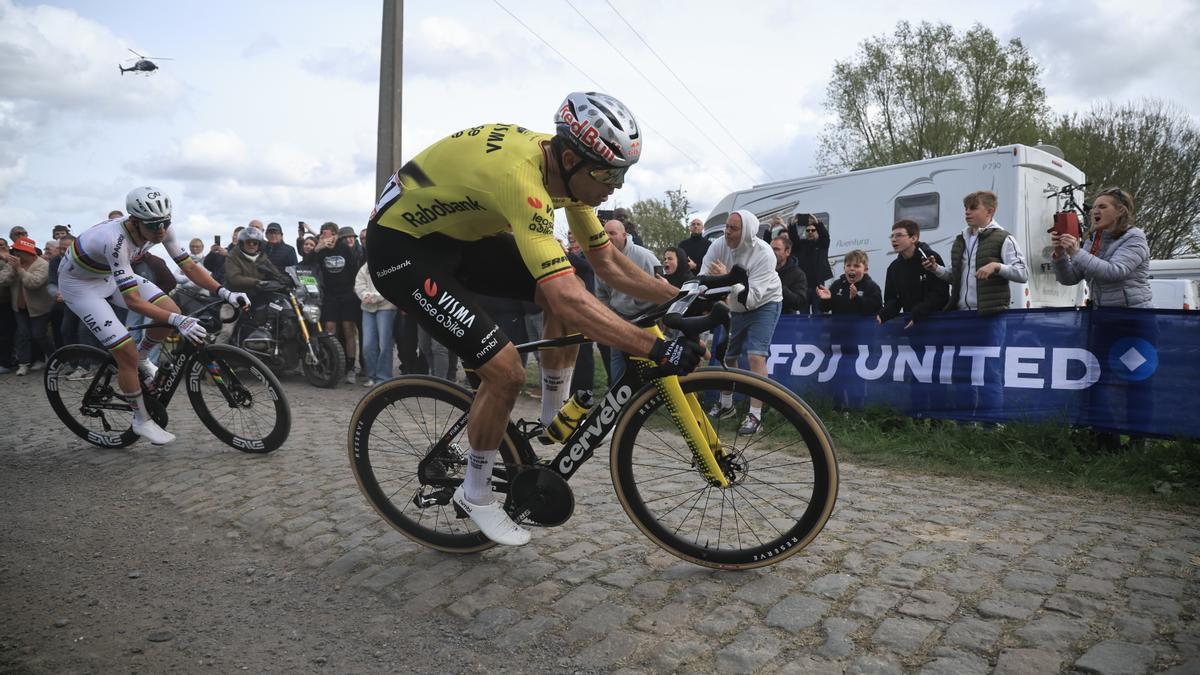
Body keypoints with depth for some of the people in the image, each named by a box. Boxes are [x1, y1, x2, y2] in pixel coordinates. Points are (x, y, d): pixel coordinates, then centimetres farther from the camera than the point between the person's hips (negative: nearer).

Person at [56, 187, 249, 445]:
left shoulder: (160, 229, -20)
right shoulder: (116, 240, -39)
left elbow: (188, 266, -15)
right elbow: (133, 300, -41)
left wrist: (224, 293, -29)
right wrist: (178, 321, -50)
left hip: (110, 276, 7)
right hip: (79, 283, -7)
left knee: (171, 310, -14)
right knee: (127, 353, -14)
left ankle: (142, 360, 15)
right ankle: (142, 421, 6)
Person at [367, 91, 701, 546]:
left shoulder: (567, 169, -8)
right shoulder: (521, 176, -36)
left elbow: (607, 261, 1)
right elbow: (568, 300, -43)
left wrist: (678, 297, -7)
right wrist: (657, 350, -41)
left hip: (459, 234, 9)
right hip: (402, 246, -8)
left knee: (566, 286, -5)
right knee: (506, 370, -17)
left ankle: (553, 417, 13)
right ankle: (474, 494, 8)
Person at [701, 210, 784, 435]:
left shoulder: (763, 254, -30)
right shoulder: (718, 246, -19)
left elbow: (752, 297, -35)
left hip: (764, 305, -5)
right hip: (733, 306, 5)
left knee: (756, 357, -17)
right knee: (726, 355, 12)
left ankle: (755, 414, -9)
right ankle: (726, 405, 32)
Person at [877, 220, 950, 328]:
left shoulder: (931, 258, -10)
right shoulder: (894, 267, 7)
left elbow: (940, 294, -16)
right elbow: (893, 299, 6)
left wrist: (916, 315, -27)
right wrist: (882, 314, -16)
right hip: (908, 323, 5)